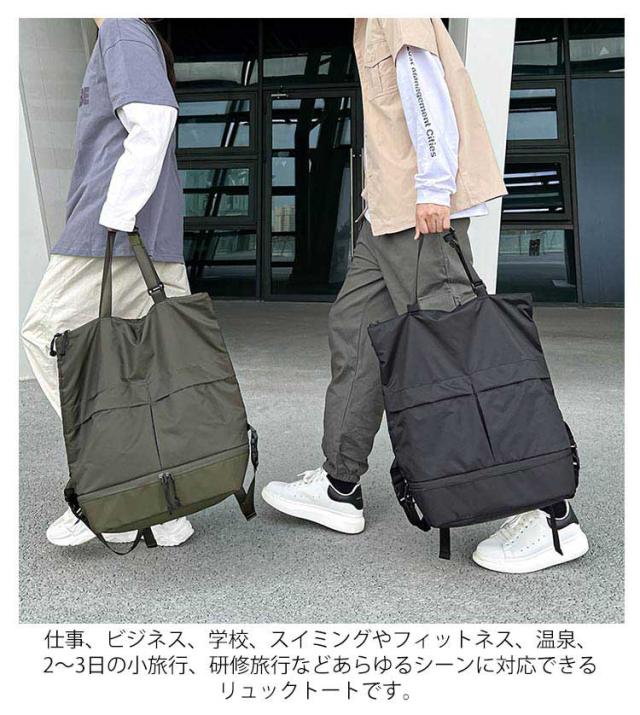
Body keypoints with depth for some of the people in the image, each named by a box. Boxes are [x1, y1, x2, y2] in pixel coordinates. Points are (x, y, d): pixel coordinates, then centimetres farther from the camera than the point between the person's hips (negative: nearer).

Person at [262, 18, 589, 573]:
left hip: (423, 207, -10)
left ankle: (551, 517, -5)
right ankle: (340, 489, 21)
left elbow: (423, 79, -17)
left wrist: (432, 185, -24)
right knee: (352, 329, 11)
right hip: (391, 211, 11)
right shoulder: (371, 22, 24)